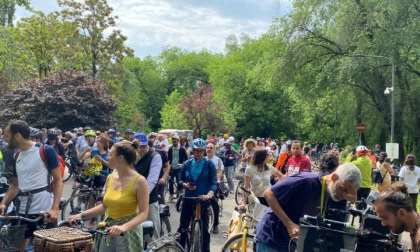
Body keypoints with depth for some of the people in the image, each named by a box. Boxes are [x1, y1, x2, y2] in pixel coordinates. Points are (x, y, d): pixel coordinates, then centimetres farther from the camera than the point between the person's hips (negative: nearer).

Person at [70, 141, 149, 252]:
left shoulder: (139, 181, -15)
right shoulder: (110, 177, 3)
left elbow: (143, 213, -17)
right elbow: (104, 205, 12)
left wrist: (124, 227, -30)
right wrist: (82, 215, 3)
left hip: (128, 232, -5)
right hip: (108, 230, 5)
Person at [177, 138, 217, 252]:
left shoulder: (209, 164, -4)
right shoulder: (187, 164, 5)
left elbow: (214, 183, -9)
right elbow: (180, 180, 9)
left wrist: (209, 194, -28)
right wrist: (185, 185, -13)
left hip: (203, 200, -3)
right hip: (188, 200, 3)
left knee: (204, 229, 5)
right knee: (182, 228, 10)